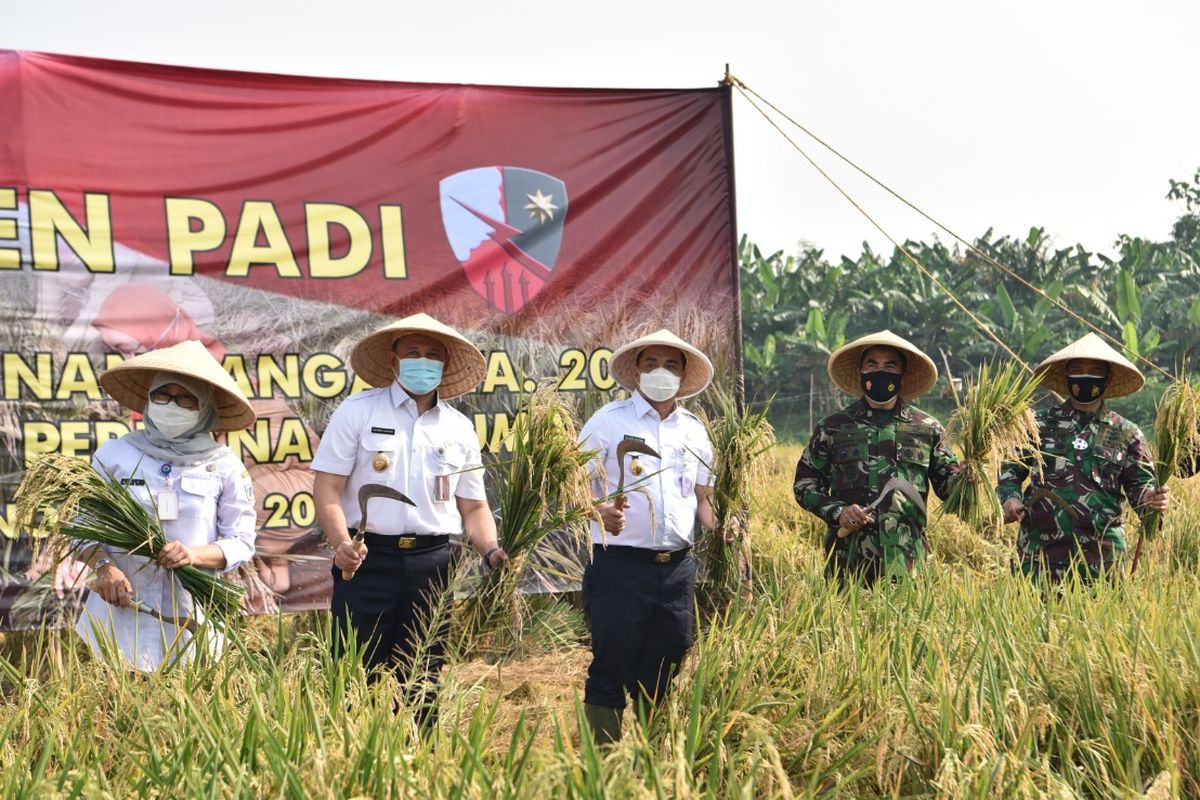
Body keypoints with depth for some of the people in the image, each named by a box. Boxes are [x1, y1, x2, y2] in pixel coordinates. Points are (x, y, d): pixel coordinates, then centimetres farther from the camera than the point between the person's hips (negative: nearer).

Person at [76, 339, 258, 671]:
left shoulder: (223, 464, 4)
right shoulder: (113, 454, 5)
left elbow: (241, 542, 3)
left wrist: (194, 555, -15)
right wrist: (103, 566, -12)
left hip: (192, 615, 0)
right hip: (120, 609, 0)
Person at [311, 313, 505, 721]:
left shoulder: (460, 429, 12)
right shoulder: (357, 411, 2)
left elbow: (474, 507, 14)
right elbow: (326, 486, -4)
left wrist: (492, 551, -4)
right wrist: (341, 542, -20)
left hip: (432, 564, 3)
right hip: (368, 559, -3)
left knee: (421, 685, 10)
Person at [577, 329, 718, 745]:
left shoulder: (695, 430, 14)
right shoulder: (609, 420, -1)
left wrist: (720, 527, -1)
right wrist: (600, 512, -24)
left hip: (678, 569, 5)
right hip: (620, 566, -5)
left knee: (661, 679, 13)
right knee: (610, 673, -2)